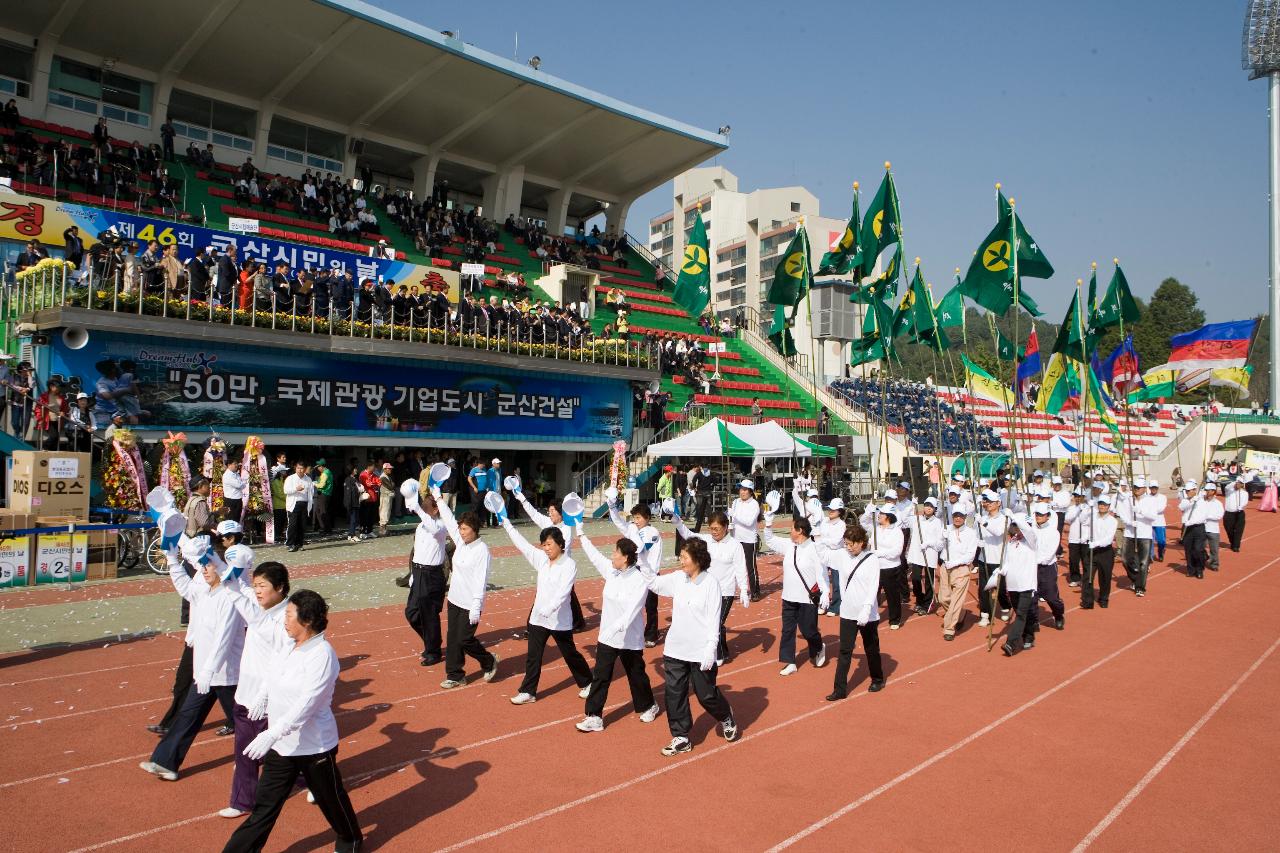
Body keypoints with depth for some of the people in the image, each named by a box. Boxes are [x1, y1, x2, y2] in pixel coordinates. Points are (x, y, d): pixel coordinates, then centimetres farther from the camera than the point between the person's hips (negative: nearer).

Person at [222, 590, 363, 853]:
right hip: (280, 745, 6)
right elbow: (272, 678, 22)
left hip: (314, 747, -6)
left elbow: (306, 704, -32)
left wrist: (271, 735, -38)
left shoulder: (322, 654, -24)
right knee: (264, 807, 10)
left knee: (330, 799, 16)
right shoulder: (290, 648, 1)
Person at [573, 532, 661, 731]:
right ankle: (594, 717, 8)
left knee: (636, 674, 15)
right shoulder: (611, 571, -3)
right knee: (600, 677, 2)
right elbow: (594, 554, 12)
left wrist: (616, 628, -41)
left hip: (630, 639, -5)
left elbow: (632, 610, -29)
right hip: (607, 637, 5)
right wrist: (581, 534, 22)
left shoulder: (640, 580, -21)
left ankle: (648, 706, 39)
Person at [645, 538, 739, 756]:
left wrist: (710, 650, -18)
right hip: (675, 650, 5)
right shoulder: (678, 578, 0)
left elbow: (714, 621, -14)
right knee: (674, 694, 7)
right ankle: (681, 738, 21)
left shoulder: (710, 584, -14)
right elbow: (654, 583, 13)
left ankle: (726, 718, 39)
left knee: (706, 695, 9)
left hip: (700, 653, -5)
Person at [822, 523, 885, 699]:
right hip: (848, 613, 3)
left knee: (871, 649, 15)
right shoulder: (842, 555, -1)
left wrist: (865, 611, -22)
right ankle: (840, 689, 8)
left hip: (867, 615, -3)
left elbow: (873, 588, -16)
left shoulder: (872, 560, -12)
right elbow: (823, 555, 8)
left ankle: (877, 680, 37)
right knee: (845, 651, 4)